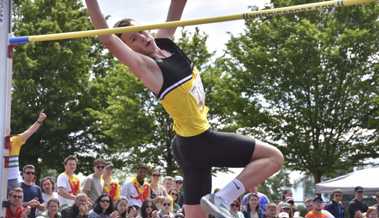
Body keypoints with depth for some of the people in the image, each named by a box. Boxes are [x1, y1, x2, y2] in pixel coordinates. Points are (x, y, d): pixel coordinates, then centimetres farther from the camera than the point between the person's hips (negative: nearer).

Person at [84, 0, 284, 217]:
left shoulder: (165, 40, 4)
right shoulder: (145, 66, -18)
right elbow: (108, 39, -30)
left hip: (194, 142, 8)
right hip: (199, 142, -8)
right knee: (274, 157, -5)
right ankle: (221, 199, -11)